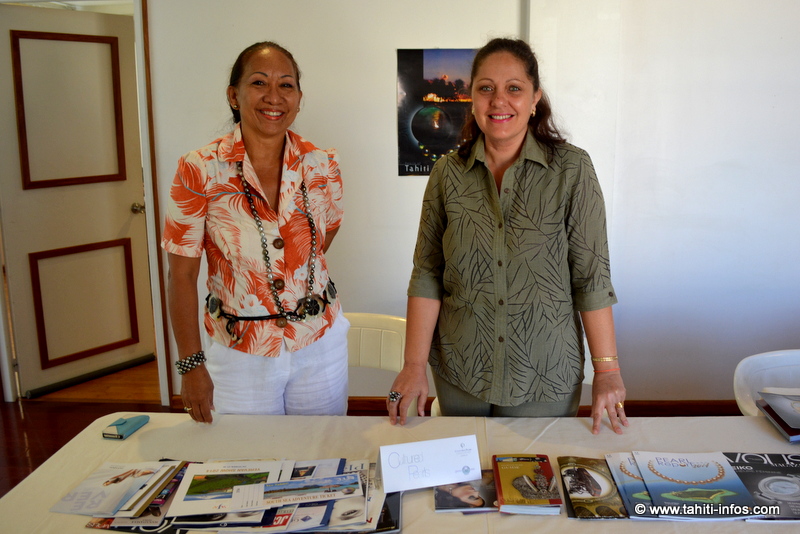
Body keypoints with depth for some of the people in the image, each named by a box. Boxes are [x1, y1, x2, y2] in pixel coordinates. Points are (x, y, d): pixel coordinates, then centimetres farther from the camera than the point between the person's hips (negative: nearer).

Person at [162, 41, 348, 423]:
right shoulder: (199, 171, -13)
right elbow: (182, 276, -10)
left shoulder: (322, 166, -6)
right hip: (239, 354, -2)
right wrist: (191, 364, -10)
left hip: (321, 345, 3)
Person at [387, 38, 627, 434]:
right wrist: (414, 365, -4)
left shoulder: (572, 169, -8)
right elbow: (427, 274, 0)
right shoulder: (448, 173, -1)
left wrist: (606, 371, -8)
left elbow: (591, 276, -7)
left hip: (545, 378, -2)